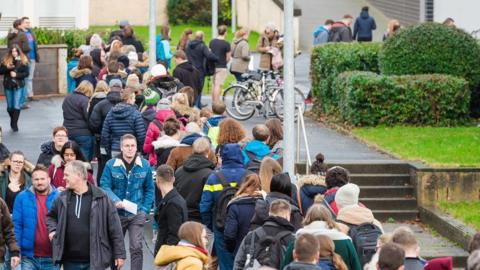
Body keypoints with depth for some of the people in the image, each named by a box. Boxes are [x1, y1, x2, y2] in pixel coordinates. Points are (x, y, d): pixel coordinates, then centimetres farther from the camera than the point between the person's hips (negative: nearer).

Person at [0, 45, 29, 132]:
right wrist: (7, 68, -18)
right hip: (8, 85, 2)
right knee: (10, 107, 10)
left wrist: (16, 75, -17)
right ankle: (13, 120, 34)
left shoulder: (23, 61, -3)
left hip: (18, 85, -2)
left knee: (17, 106, -10)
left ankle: (14, 124, -5)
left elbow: (26, 73, -4)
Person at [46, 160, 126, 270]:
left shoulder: (101, 198, -6)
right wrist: (53, 229, 7)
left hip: (95, 261, -4)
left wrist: (120, 254, -5)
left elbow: (115, 228, -4)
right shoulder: (63, 199, 6)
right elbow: (51, 216, 27)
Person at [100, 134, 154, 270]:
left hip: (137, 215, 0)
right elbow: (104, 186, -9)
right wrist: (116, 201, -25)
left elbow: (149, 189, 6)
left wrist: (145, 209, -3)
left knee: (136, 248, -11)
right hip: (116, 213, 0)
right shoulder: (111, 165, -7)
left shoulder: (144, 165, -1)